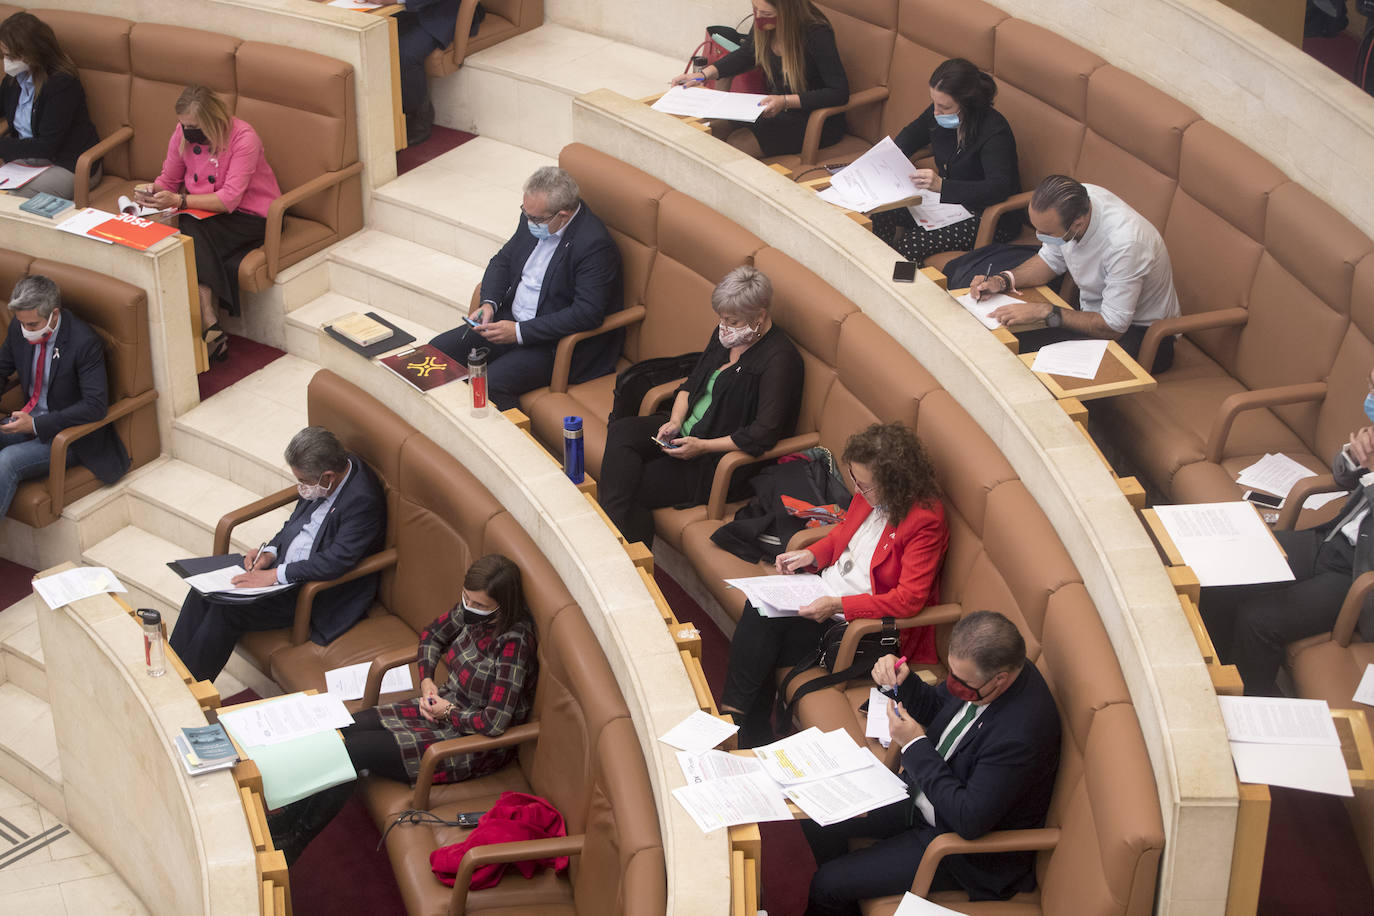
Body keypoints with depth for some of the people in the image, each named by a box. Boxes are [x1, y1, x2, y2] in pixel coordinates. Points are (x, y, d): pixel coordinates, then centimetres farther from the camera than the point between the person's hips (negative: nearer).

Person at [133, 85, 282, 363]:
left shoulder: (243, 138, -19)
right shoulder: (183, 134, 0)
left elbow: (229, 199, -24)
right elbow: (169, 180, 12)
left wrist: (178, 200, -30)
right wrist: (151, 191, -12)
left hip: (251, 216, -6)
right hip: (206, 213, 6)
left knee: (192, 234, -31)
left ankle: (208, 330, -32)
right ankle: (211, 328, -33)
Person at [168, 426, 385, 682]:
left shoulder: (363, 500, -27)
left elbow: (336, 562, -30)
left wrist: (275, 575, -24)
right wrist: (271, 551, -1)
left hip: (322, 592, -9)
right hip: (283, 562, 9)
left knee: (226, 611, -18)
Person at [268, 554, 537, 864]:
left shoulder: (513, 643, -28)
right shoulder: (471, 611, -5)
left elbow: (495, 723, -28)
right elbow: (432, 635, 17)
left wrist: (449, 712, -14)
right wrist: (426, 680, 1)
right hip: (444, 707, 8)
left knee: (352, 750, -14)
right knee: (341, 732, -7)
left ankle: (288, 845, 2)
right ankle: (285, 818, 0)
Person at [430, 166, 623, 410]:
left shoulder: (596, 246, -22)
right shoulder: (534, 217, 2)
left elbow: (587, 313, -26)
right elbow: (502, 260, 16)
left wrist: (520, 332, -24)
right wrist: (489, 303, -5)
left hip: (556, 341, -8)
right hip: (511, 319, 8)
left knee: (490, 383, -28)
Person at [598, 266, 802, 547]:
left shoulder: (780, 360, -18)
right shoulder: (726, 336, 8)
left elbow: (762, 436, -24)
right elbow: (691, 384, 18)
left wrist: (702, 447, -22)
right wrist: (675, 421, -2)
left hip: (721, 460, -8)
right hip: (686, 430, 9)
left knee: (631, 488, -19)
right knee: (621, 430, -17)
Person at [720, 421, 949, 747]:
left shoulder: (925, 521, -23)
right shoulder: (870, 496, 0)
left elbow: (909, 599, -25)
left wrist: (837, 606, -28)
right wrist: (811, 554, 2)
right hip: (827, 591, 8)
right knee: (759, 607, -14)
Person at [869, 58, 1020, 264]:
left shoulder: (994, 131, -26)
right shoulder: (939, 115, -4)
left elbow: (998, 189, -38)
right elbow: (913, 133, 19)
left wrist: (942, 185, -47)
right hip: (947, 200, 8)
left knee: (911, 243, -26)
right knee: (880, 214, -10)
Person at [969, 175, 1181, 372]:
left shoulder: (1124, 244, -35)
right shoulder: (1073, 200, -13)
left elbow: (1112, 327, -27)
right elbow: (1051, 260, 7)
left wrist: (1044, 311, -27)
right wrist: (1002, 281, -9)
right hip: (1095, 313, 7)